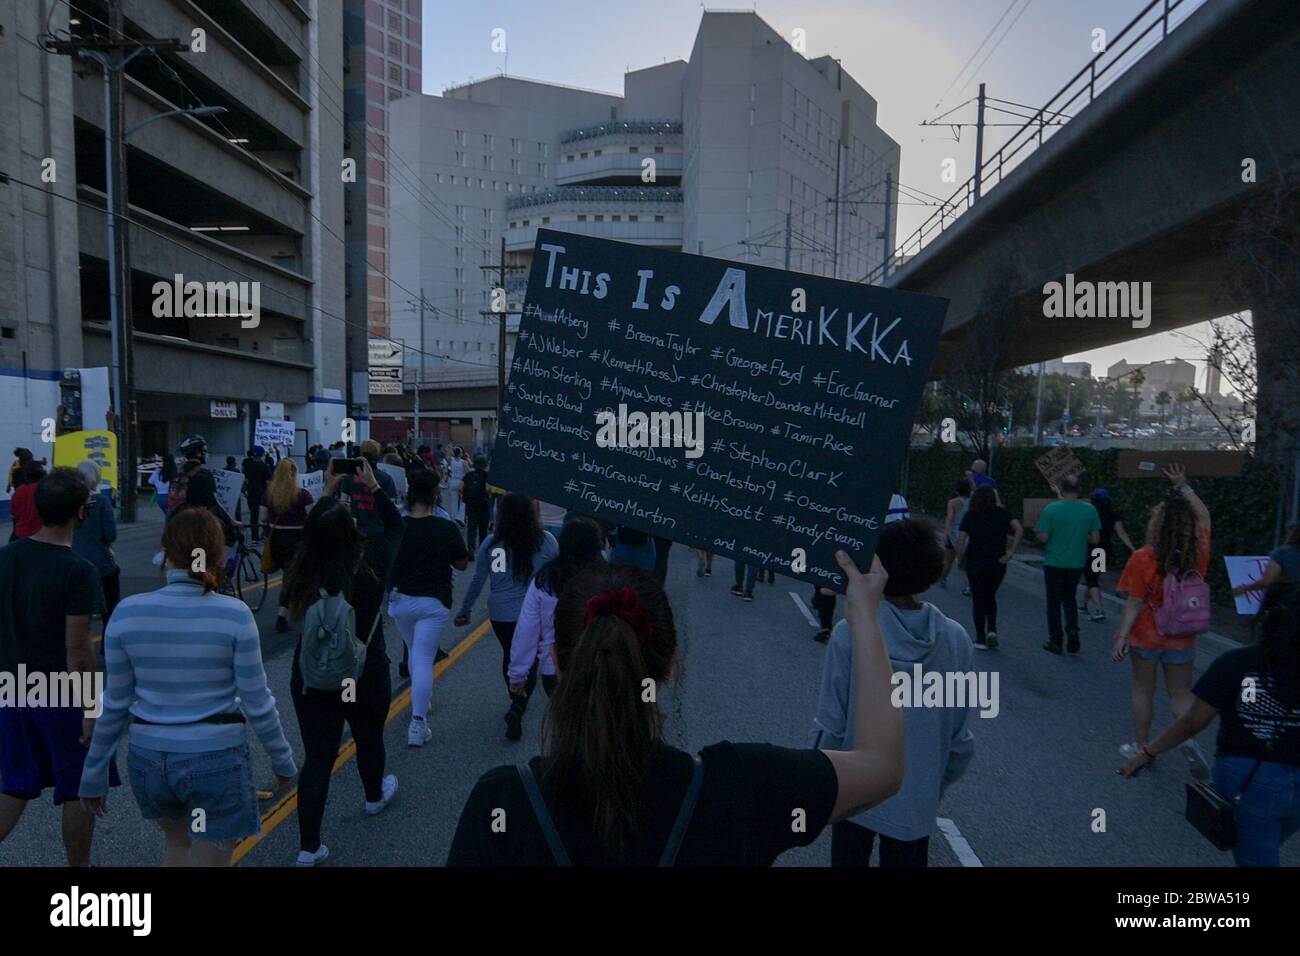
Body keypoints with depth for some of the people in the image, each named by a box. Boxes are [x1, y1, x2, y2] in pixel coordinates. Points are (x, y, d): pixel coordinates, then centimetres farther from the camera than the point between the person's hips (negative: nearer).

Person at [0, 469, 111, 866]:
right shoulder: (78, 571, -21)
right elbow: (77, 647, -21)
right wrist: (91, 709, -13)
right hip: (60, 694, -6)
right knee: (80, 789, 11)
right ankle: (79, 865, 23)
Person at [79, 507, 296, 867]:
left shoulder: (127, 612, -8)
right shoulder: (234, 614, -16)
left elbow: (116, 703, -1)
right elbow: (257, 704, -11)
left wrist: (94, 773, 13)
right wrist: (283, 761, 4)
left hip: (148, 757, 4)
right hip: (216, 757, -3)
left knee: (177, 843, 31)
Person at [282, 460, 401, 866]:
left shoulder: (302, 573, -13)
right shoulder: (371, 571, -23)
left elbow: (312, 533, 9)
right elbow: (396, 529, -6)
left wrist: (329, 493, 11)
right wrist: (374, 487, 0)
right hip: (364, 677, -2)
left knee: (317, 757, 10)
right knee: (369, 738, 24)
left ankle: (309, 847, 16)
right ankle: (375, 795, 51)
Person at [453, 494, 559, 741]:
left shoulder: (491, 543, -6)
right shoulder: (545, 540, -9)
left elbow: (478, 580, 0)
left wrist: (465, 610, 11)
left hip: (500, 614, 2)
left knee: (509, 656, 24)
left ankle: (516, 701, 40)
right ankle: (518, 707, -14)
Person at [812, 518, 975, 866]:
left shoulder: (850, 633, -21)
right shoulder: (955, 638, -13)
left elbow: (831, 724, -15)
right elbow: (962, 735, -4)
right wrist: (939, 782, 13)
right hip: (918, 799, 2)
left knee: (849, 858, 20)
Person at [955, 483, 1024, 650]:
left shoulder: (970, 516, -4)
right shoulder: (1002, 513, 1)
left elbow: (961, 540, -12)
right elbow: (1019, 529, -12)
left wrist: (960, 559, 0)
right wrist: (1011, 551, -8)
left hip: (975, 563, -2)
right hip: (998, 563, 2)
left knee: (978, 600, 9)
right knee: (990, 597, 21)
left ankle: (981, 639, 11)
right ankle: (992, 630, 3)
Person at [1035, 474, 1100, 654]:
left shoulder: (1051, 509, -14)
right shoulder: (1090, 510, -5)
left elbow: (1044, 537, -15)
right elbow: (1095, 539, -2)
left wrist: (1037, 531, 6)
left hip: (1054, 563, -3)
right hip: (1077, 563, 3)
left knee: (1054, 602, 10)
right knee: (1069, 598, 23)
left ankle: (1055, 641, 16)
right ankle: (1072, 629, 2)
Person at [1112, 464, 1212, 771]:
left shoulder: (1143, 558, -19)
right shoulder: (1197, 555, -8)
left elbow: (1135, 603, -18)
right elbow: (1204, 517, 9)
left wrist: (1122, 636, -12)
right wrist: (1183, 486, 13)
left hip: (1146, 636, -2)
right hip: (1182, 638, 3)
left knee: (1143, 690, 13)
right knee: (1181, 693, 15)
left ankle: (1141, 746, 22)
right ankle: (1190, 737, -9)